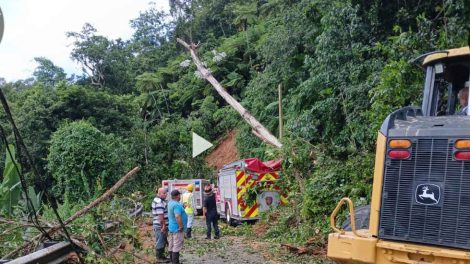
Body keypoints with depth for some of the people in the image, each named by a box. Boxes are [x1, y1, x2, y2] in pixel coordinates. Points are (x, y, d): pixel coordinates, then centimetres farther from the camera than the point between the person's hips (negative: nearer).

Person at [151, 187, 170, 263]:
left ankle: (161, 256, 29)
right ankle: (159, 258, 10)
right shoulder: (159, 202, -21)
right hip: (160, 226, -10)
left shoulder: (158, 200, 13)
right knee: (160, 242, 0)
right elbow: (160, 215, -25)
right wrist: (163, 226, -22)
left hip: (161, 225, 10)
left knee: (163, 241, 19)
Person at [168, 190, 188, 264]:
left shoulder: (170, 203, 8)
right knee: (177, 247, -4)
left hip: (171, 227, 10)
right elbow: (177, 216, -32)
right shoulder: (177, 205, -22)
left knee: (171, 246, 15)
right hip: (177, 229, -10)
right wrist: (181, 227, -23)